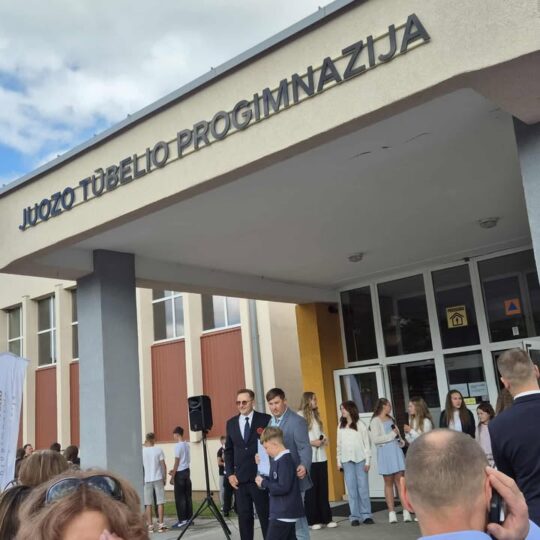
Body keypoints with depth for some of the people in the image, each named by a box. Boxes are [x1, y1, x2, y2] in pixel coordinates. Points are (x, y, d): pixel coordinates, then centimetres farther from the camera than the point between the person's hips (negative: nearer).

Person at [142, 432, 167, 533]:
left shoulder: (142, 451, -2)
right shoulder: (158, 450, -4)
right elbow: (163, 465, -3)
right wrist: (165, 477, 5)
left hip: (147, 480, 1)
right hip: (158, 479, -1)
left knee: (148, 504, 6)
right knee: (160, 502, 5)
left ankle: (150, 525, 6)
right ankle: (160, 524, 3)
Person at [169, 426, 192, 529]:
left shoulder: (178, 445, -14)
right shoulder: (187, 444, 10)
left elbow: (177, 462, -15)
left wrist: (172, 476, -11)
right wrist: (174, 470, 22)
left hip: (180, 473, -8)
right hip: (187, 471, 8)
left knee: (179, 497, -3)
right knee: (187, 496, 9)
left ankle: (182, 520, -3)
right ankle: (189, 518, 13)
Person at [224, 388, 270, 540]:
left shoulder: (265, 419, -3)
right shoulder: (231, 423, 10)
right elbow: (228, 450, 14)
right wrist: (230, 473, 4)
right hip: (239, 478, 4)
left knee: (266, 516, 4)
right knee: (244, 517, 7)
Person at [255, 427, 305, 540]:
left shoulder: (285, 461, -19)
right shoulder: (278, 460, 12)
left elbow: (283, 487, -25)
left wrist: (264, 483, -15)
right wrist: (263, 480, -1)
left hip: (283, 514, -10)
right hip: (285, 512, 10)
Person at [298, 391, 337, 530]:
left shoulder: (316, 415, 16)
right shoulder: (300, 416, -9)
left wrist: (324, 439, 0)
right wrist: (311, 442, -16)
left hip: (320, 456, 7)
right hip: (308, 457, -7)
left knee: (323, 488, 9)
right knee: (311, 489, 1)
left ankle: (326, 518, 15)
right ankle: (313, 520, 10)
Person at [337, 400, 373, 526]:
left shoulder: (360, 425, 0)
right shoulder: (340, 426, 10)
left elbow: (367, 443, 0)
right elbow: (339, 445, 11)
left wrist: (367, 461, -4)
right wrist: (338, 461, 7)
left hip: (360, 459, -3)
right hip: (347, 460, 3)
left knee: (363, 488, -2)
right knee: (351, 489, 1)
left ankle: (366, 515, 5)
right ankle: (354, 516, 5)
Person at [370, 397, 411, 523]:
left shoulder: (390, 419, 19)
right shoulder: (375, 421, -4)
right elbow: (375, 439, -13)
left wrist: (401, 441, 3)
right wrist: (392, 435, -11)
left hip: (396, 450, 5)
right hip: (385, 452, -5)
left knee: (400, 480, -1)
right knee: (388, 482, 1)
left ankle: (406, 510, -2)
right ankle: (392, 512, 6)